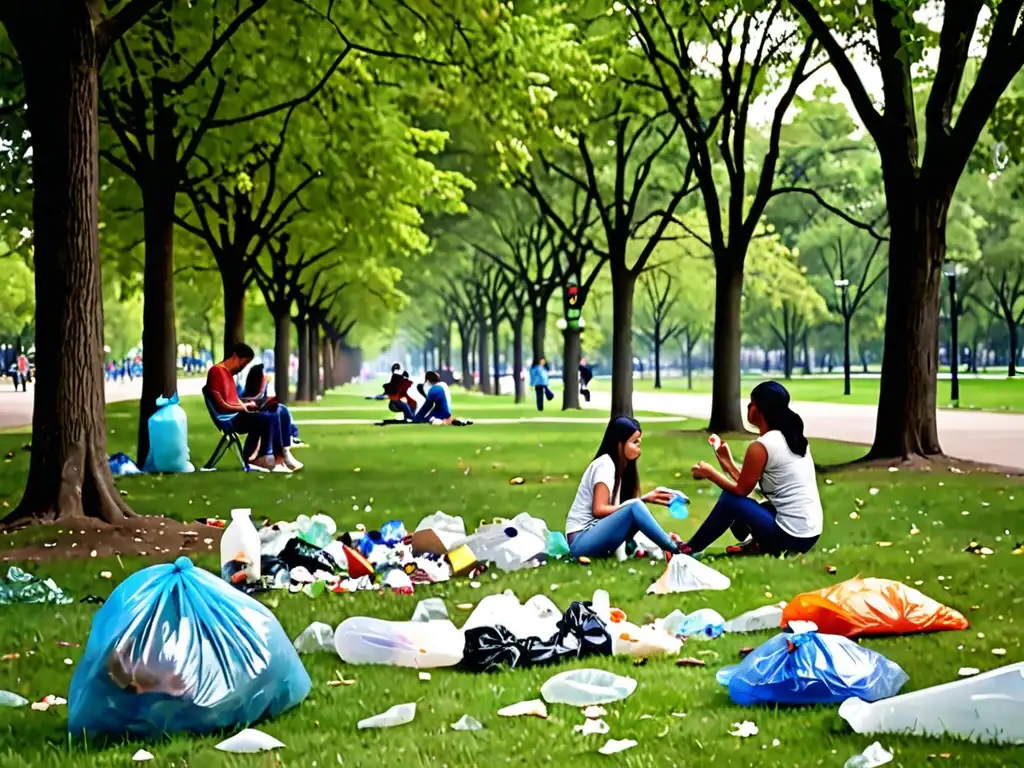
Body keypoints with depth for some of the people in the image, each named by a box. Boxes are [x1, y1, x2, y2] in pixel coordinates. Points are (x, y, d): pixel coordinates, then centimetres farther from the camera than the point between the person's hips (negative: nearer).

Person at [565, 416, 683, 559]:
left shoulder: (621, 467, 13)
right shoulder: (605, 464, -12)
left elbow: (614, 508, 6)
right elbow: (599, 510, -18)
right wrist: (641, 502, -17)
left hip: (595, 536, 9)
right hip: (580, 540, -9)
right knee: (635, 508, -25)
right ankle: (674, 550, -22)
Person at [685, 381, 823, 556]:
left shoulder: (761, 446, -14)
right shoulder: (792, 438, 11)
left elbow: (741, 490, -1)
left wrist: (711, 474, 13)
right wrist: (728, 463, 23)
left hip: (790, 536, -8)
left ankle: (689, 549, 13)